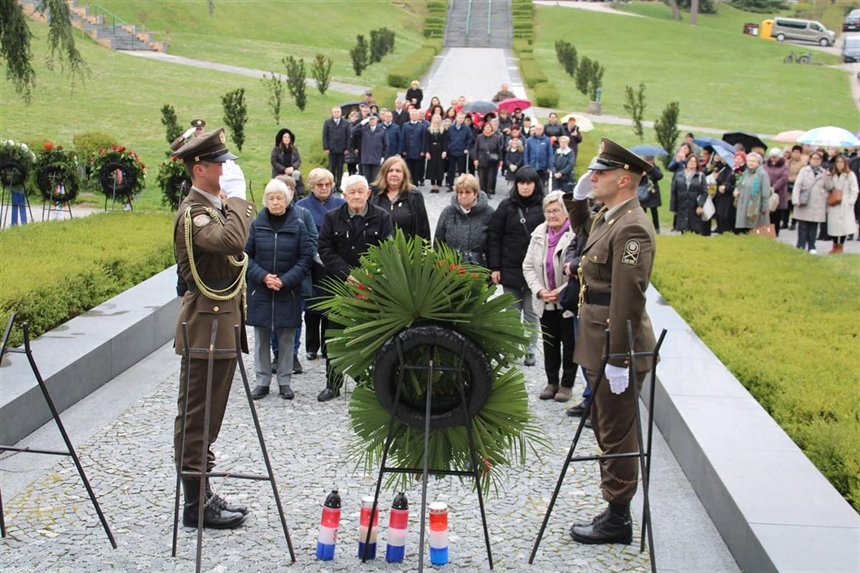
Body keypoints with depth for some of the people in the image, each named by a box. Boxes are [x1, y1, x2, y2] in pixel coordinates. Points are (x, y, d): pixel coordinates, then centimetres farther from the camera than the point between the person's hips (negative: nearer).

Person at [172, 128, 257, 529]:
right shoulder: (193, 212, -16)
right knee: (197, 416, -3)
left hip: (222, 319, 10)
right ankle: (196, 504, 4)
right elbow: (232, 240, -35)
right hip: (205, 323, -10)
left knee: (208, 415, 15)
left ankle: (202, 496, 23)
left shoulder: (215, 207, 15)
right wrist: (238, 204, -18)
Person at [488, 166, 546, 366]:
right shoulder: (506, 206, 1)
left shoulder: (543, 207, -3)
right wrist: (494, 267, -4)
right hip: (510, 269, 1)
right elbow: (495, 237, 1)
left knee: (531, 312, 8)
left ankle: (530, 351, 17)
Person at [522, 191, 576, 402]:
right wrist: (539, 290, -6)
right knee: (549, 343, 15)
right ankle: (552, 382, 27)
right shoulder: (539, 233, 4)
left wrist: (560, 292, -18)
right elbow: (528, 266, 7)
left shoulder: (576, 235, -17)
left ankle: (567, 384, 19)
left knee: (569, 344, 7)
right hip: (545, 303, 6)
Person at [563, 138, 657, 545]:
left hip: (616, 348, -10)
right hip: (599, 345, 10)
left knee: (616, 435, 1)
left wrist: (618, 360, -25)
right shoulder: (608, 217, 9)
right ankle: (614, 510, 30)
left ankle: (618, 520, 12)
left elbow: (628, 300, -25)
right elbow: (584, 233, 35)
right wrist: (578, 200, 17)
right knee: (608, 431, 18)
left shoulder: (631, 228, -21)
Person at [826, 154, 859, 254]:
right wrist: (828, 199, 2)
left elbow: (854, 190, -7)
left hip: (844, 205, -5)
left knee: (843, 225, -7)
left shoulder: (850, 175, -3)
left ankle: (840, 247, 1)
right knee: (833, 224, 3)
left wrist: (850, 202, -13)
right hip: (833, 204, 6)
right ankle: (835, 246, 13)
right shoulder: (833, 175, 16)